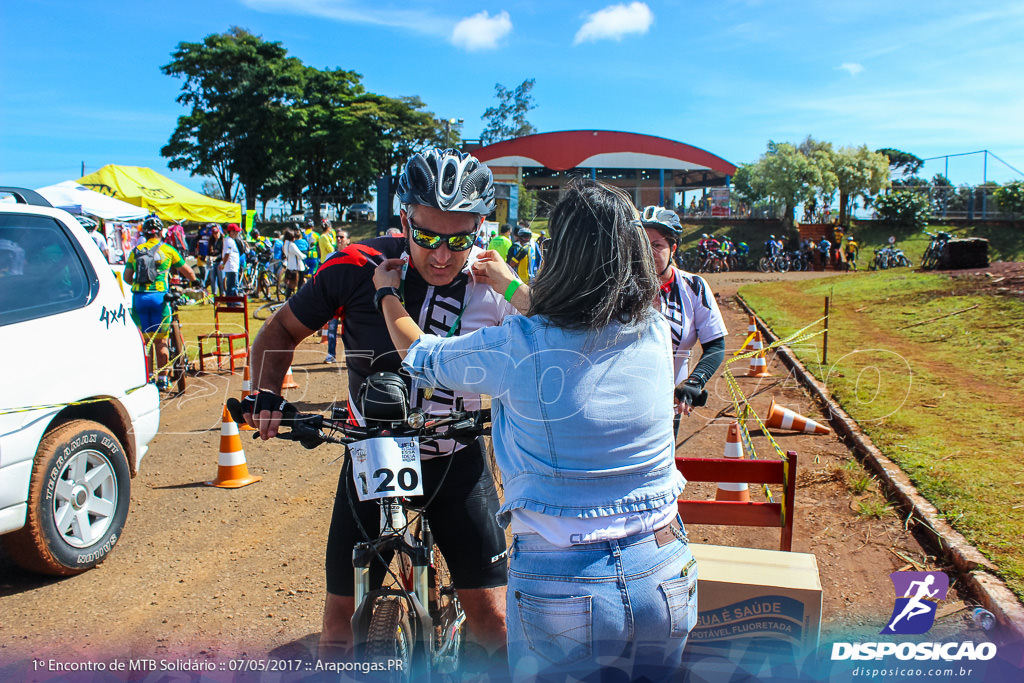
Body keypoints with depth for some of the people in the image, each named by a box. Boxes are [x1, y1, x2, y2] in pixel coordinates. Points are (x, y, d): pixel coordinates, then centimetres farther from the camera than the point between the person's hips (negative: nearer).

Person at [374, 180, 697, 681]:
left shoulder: (515, 347, -19)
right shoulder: (655, 334, -7)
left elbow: (419, 356, 2)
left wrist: (386, 292, 21)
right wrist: (507, 283, 29)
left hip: (563, 590, -4)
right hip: (667, 581, 4)